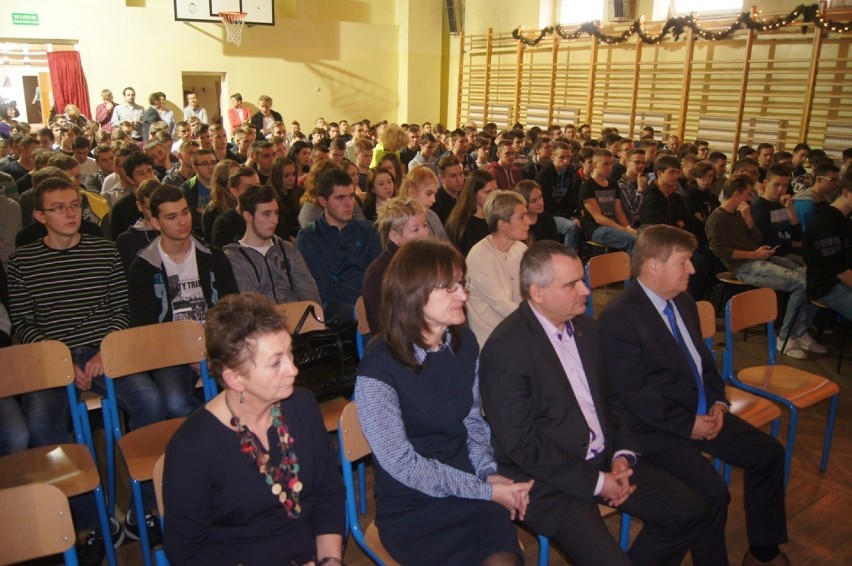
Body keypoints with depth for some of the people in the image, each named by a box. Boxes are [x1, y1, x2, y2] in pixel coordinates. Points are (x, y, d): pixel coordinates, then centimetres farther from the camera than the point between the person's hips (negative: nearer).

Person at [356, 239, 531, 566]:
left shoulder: (464, 343, 0)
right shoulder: (379, 369, -19)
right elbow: (402, 464, -16)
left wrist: (489, 473, -8)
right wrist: (485, 490, -13)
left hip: (471, 488, 5)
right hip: (412, 507, -4)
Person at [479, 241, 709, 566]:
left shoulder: (583, 327, 5)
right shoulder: (505, 349, -21)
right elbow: (520, 444, -21)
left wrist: (622, 454, -2)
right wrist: (595, 482, -16)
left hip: (605, 461, 8)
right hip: (548, 479, -8)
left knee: (690, 511, 6)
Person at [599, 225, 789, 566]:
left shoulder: (683, 302, 8)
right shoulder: (617, 317, -20)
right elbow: (633, 392, -21)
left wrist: (718, 403, 2)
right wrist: (688, 424, -18)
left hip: (704, 413, 9)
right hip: (660, 426, -9)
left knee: (769, 453, 8)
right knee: (712, 492, -24)